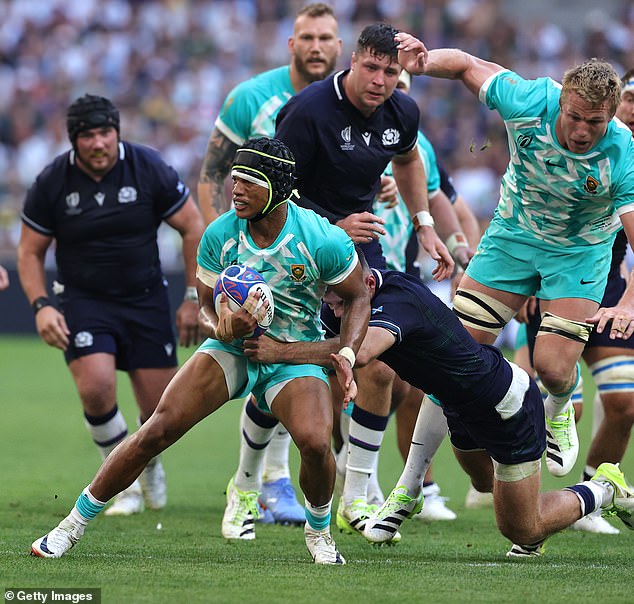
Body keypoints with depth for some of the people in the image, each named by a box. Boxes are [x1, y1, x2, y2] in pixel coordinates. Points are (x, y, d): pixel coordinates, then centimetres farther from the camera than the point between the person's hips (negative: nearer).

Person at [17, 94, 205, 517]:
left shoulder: (148, 169, -10)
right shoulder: (52, 183, -8)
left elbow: (193, 227, -1)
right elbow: (30, 251, 3)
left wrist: (194, 298, -3)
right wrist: (41, 305, -12)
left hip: (146, 299, 1)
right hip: (83, 302, -1)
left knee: (161, 407, -2)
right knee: (96, 388, -23)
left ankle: (149, 462, 35)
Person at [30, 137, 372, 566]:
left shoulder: (323, 241, -19)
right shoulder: (219, 236, -12)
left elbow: (358, 296, -2)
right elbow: (207, 307, 0)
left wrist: (347, 354, -17)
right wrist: (221, 328, -25)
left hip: (296, 357, -2)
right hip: (232, 347, 2)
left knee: (315, 442, -28)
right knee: (158, 430, -15)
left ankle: (319, 530, 5)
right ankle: (75, 523, -3)